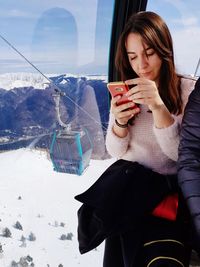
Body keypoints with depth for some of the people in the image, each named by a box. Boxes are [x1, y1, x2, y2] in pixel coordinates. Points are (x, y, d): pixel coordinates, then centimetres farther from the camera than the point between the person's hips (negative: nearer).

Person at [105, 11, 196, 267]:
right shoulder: (126, 92, 6)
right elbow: (116, 152, 4)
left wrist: (158, 107, -28)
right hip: (130, 186, 3)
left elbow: (180, 153, -13)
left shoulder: (189, 91, -5)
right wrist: (119, 122, -18)